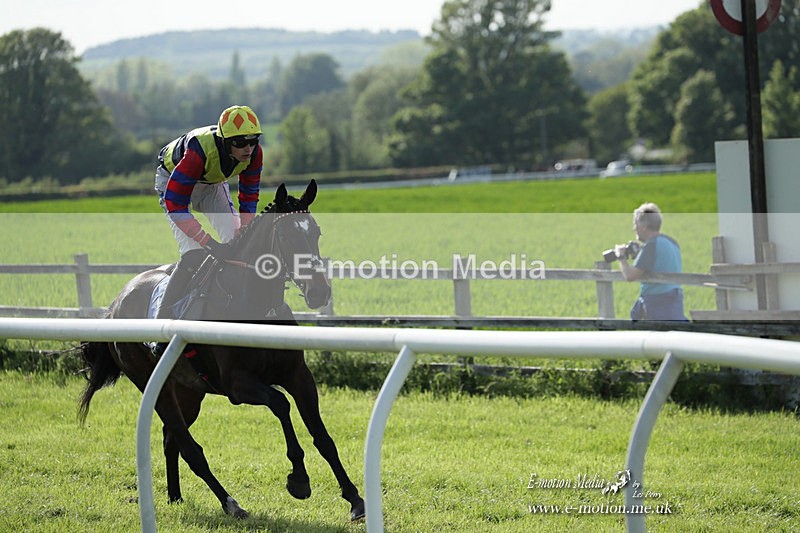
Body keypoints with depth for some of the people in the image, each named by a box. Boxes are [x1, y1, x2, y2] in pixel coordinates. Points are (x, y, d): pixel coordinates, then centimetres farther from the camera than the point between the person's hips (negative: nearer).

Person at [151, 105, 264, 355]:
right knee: (194, 255, -22)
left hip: (212, 183, 6)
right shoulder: (199, 151, -42)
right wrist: (210, 244, -44)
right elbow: (175, 204, -40)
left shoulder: (253, 153, -24)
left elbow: (249, 198, -7)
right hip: (173, 181, -6)